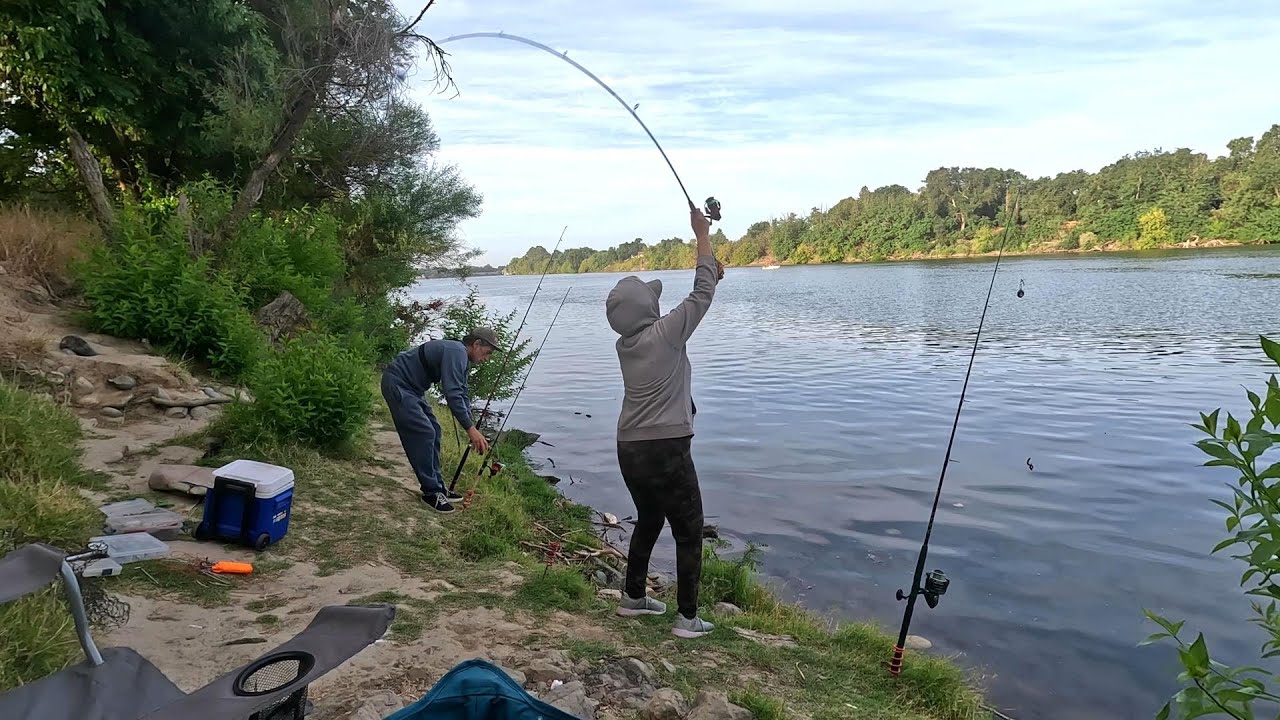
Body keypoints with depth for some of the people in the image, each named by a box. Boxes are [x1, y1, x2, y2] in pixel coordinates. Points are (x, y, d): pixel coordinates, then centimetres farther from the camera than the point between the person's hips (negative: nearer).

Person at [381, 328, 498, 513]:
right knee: (424, 433, -13)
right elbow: (452, 394, -30)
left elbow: (462, 395, 16)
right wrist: (470, 428, -28)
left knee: (433, 431, 9)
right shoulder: (456, 352, -22)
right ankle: (431, 492, -6)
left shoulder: (461, 357, 11)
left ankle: (437, 486, 15)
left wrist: (472, 429, 11)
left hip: (409, 388, 11)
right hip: (397, 384, -11)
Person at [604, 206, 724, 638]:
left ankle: (633, 598, 35)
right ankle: (688, 619, 10)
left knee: (648, 521, 25)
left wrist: (710, 276, 22)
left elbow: (692, 302, 20)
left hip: (629, 449, 7)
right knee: (689, 533, 6)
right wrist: (702, 234, 2)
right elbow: (701, 295, -5)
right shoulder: (665, 334, -14)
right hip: (666, 450, -7)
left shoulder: (625, 343, 7)